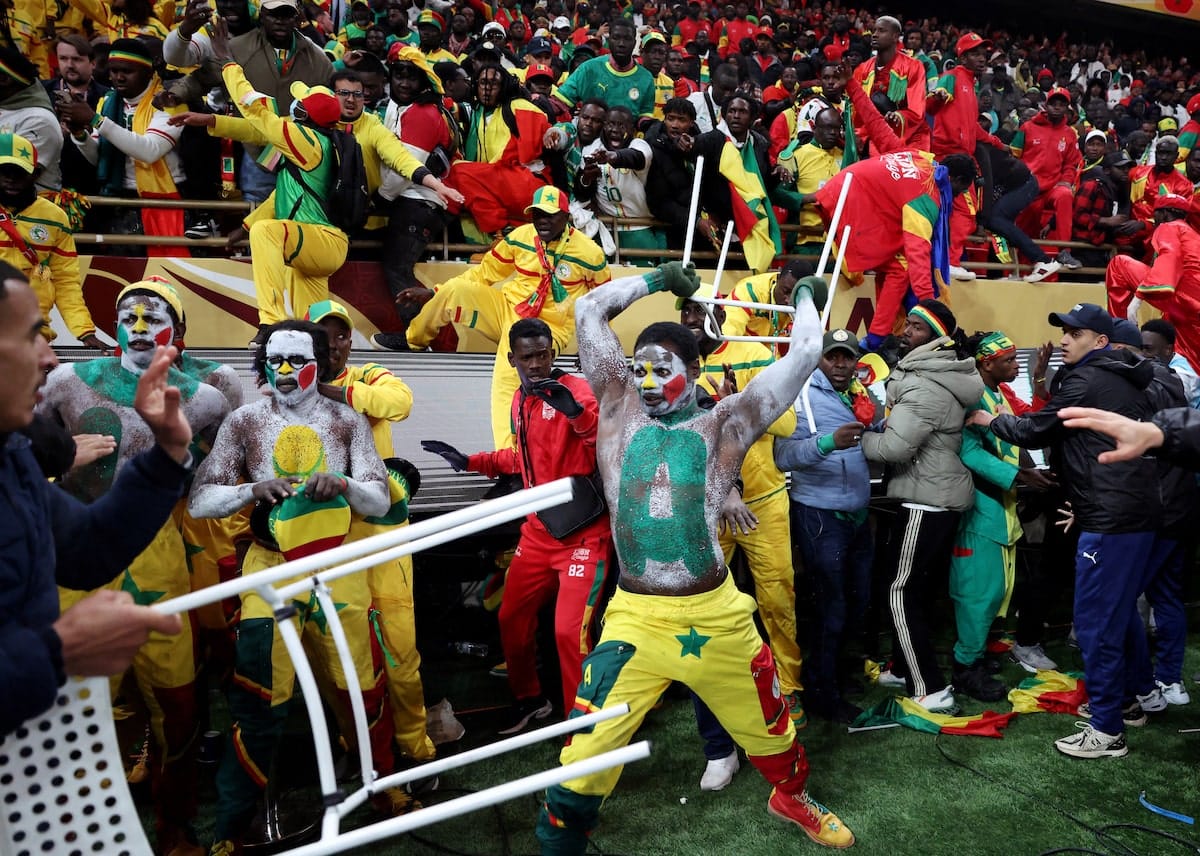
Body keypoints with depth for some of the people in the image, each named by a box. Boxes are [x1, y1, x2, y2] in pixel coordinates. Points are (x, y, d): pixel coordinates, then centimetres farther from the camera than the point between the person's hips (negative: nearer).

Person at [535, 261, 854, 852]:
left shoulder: (722, 425, 2)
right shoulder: (621, 408, 5)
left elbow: (805, 354, 0)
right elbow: (590, 310, 5)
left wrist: (805, 296, 17)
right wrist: (661, 278, 15)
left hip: (715, 615, 1)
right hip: (634, 617, 0)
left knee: (768, 723, 22)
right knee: (584, 754, -5)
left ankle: (792, 797, 53)